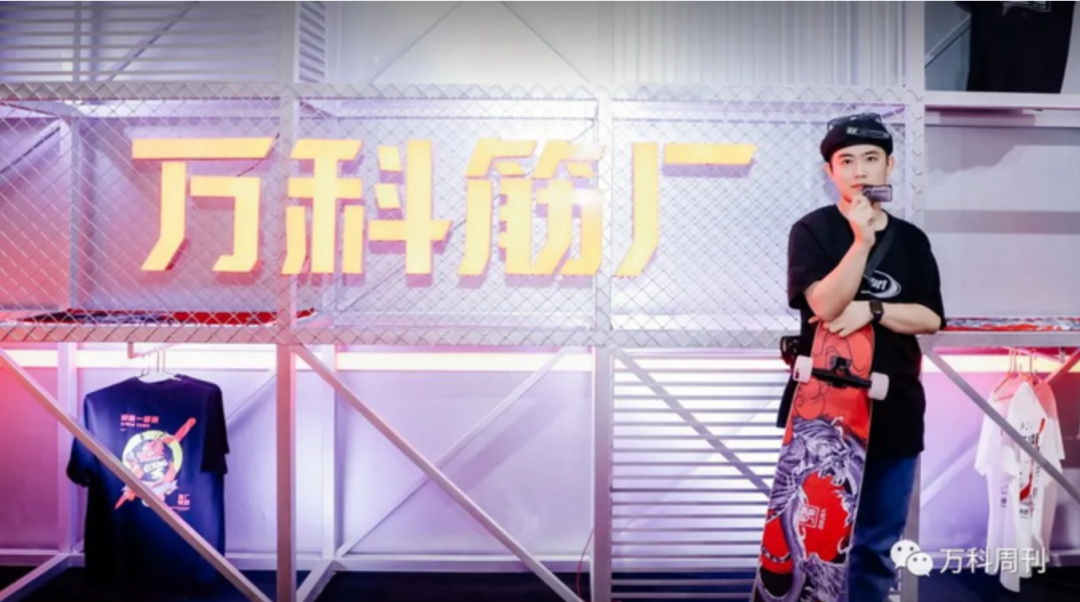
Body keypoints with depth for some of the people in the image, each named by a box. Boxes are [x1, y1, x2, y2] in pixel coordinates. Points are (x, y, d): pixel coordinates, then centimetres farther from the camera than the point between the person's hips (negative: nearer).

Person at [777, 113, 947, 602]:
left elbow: (930, 319, 0)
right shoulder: (812, 230, -4)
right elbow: (825, 305, -18)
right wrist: (862, 240, -27)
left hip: (895, 409, 4)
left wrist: (871, 309, -15)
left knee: (879, 543, 12)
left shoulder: (911, 239, 8)